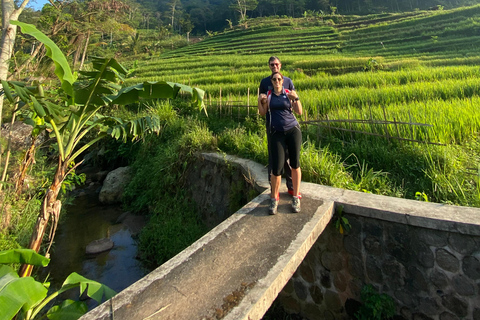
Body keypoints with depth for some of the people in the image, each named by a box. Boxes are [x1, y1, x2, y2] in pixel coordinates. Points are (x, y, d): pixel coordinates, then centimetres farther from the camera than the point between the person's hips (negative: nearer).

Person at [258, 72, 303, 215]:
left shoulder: (289, 93, 5)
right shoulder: (268, 94, 8)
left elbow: (299, 112, -1)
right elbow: (263, 113, 4)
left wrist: (296, 98, -16)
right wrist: (259, 101, -13)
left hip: (293, 130, 1)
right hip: (277, 133, 0)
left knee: (295, 164, 1)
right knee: (277, 168, -8)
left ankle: (296, 197, 17)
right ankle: (274, 199, 11)